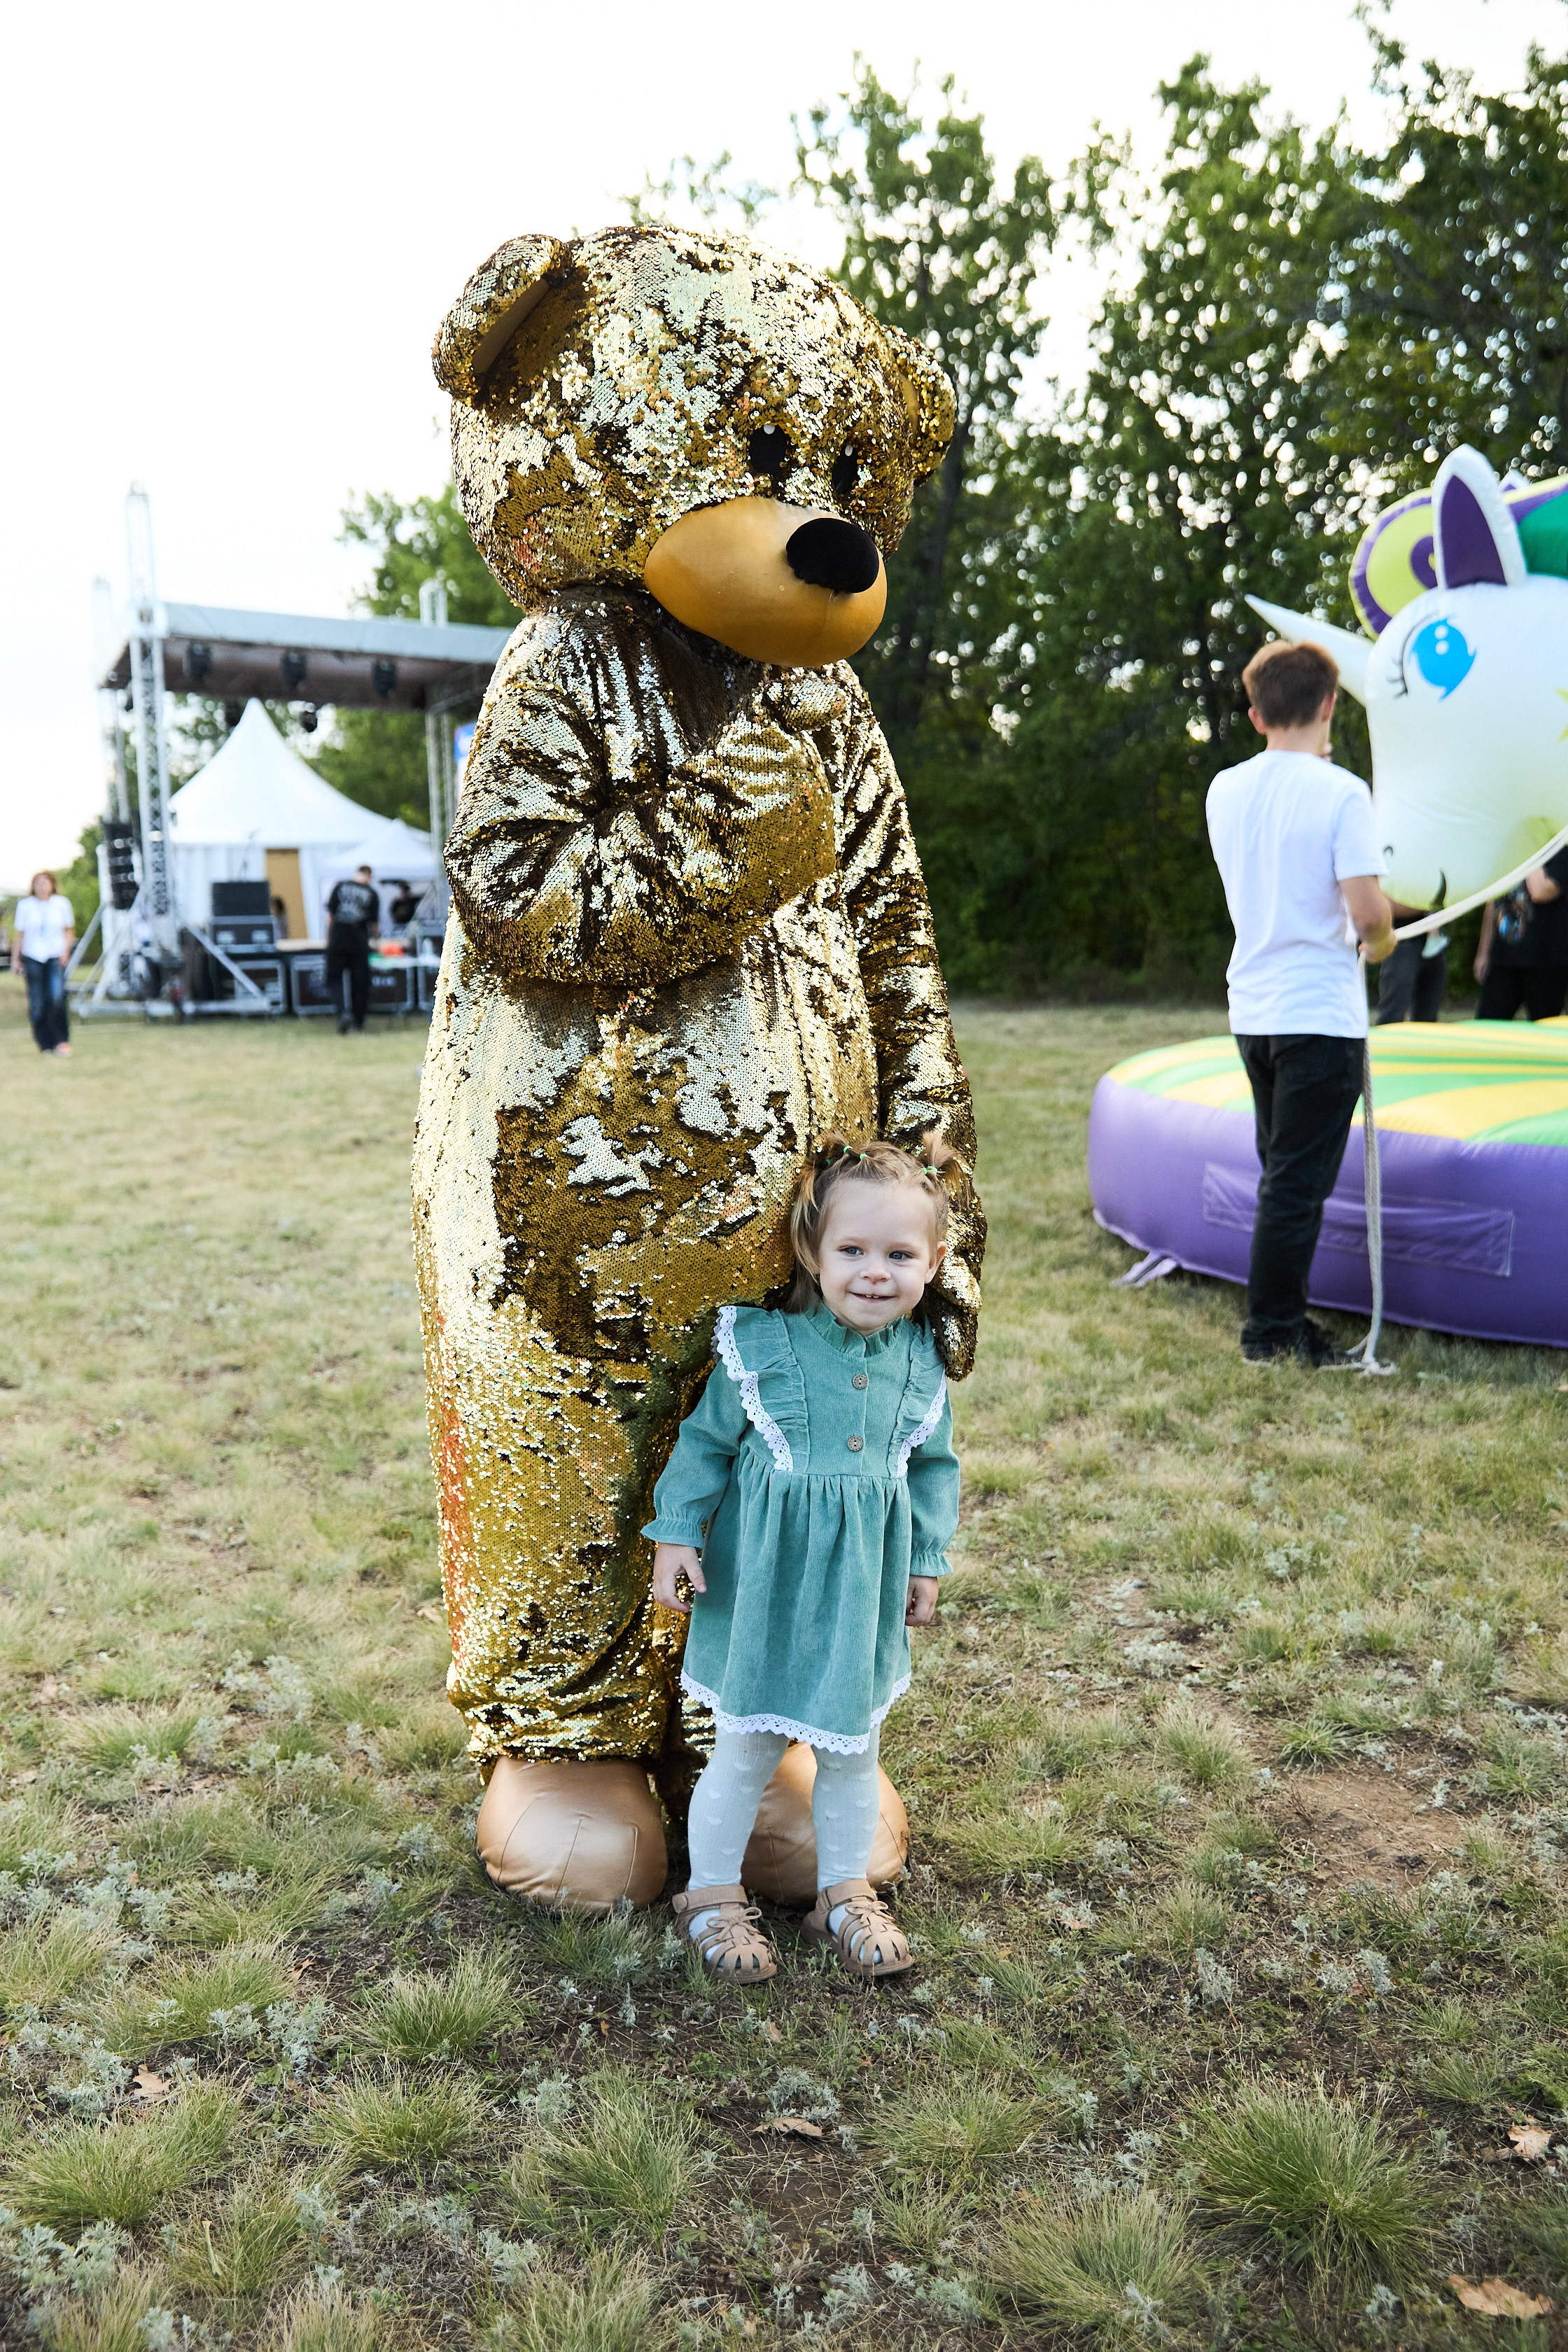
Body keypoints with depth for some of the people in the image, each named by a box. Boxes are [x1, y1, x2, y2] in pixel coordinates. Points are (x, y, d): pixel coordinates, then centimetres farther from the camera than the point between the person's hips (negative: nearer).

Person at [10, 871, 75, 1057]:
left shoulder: (62, 903, 1)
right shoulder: (24, 905, 2)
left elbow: (70, 930, 11)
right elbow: (19, 934, 9)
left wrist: (66, 951, -3)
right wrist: (15, 959, 7)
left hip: (56, 957, -1)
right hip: (32, 958, 1)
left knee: (57, 997, -19)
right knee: (37, 1003, 0)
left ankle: (62, 1041, -12)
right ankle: (46, 1044, 10)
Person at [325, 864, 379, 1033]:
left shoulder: (340, 887, 4)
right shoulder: (371, 894, 1)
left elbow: (330, 915, 4)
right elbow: (375, 924, 3)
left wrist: (329, 939, 12)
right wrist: (372, 935, 25)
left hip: (338, 939, 0)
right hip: (359, 943, 0)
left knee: (336, 978, 7)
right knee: (360, 981, 9)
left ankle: (346, 1012, -15)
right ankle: (358, 1021, 14)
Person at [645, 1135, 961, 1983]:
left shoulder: (920, 1363, -3)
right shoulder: (760, 1345, -14)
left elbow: (934, 1467, 9)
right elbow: (706, 1443, -4)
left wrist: (927, 1562, 11)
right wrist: (676, 1536, -5)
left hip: (865, 1592, 3)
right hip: (765, 1582, -3)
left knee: (853, 1748, 17)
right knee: (745, 1749, 10)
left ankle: (846, 1894, 38)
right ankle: (713, 1896, 31)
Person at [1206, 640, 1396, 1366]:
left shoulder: (1224, 790, 6)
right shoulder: (1340, 792, -13)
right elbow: (1367, 910, -19)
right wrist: (1383, 938, 5)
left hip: (1252, 1011, 6)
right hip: (1320, 1013, -6)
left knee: (1283, 1172, 18)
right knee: (1298, 1180, 1)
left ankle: (1278, 1320, 24)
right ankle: (1273, 1329, 7)